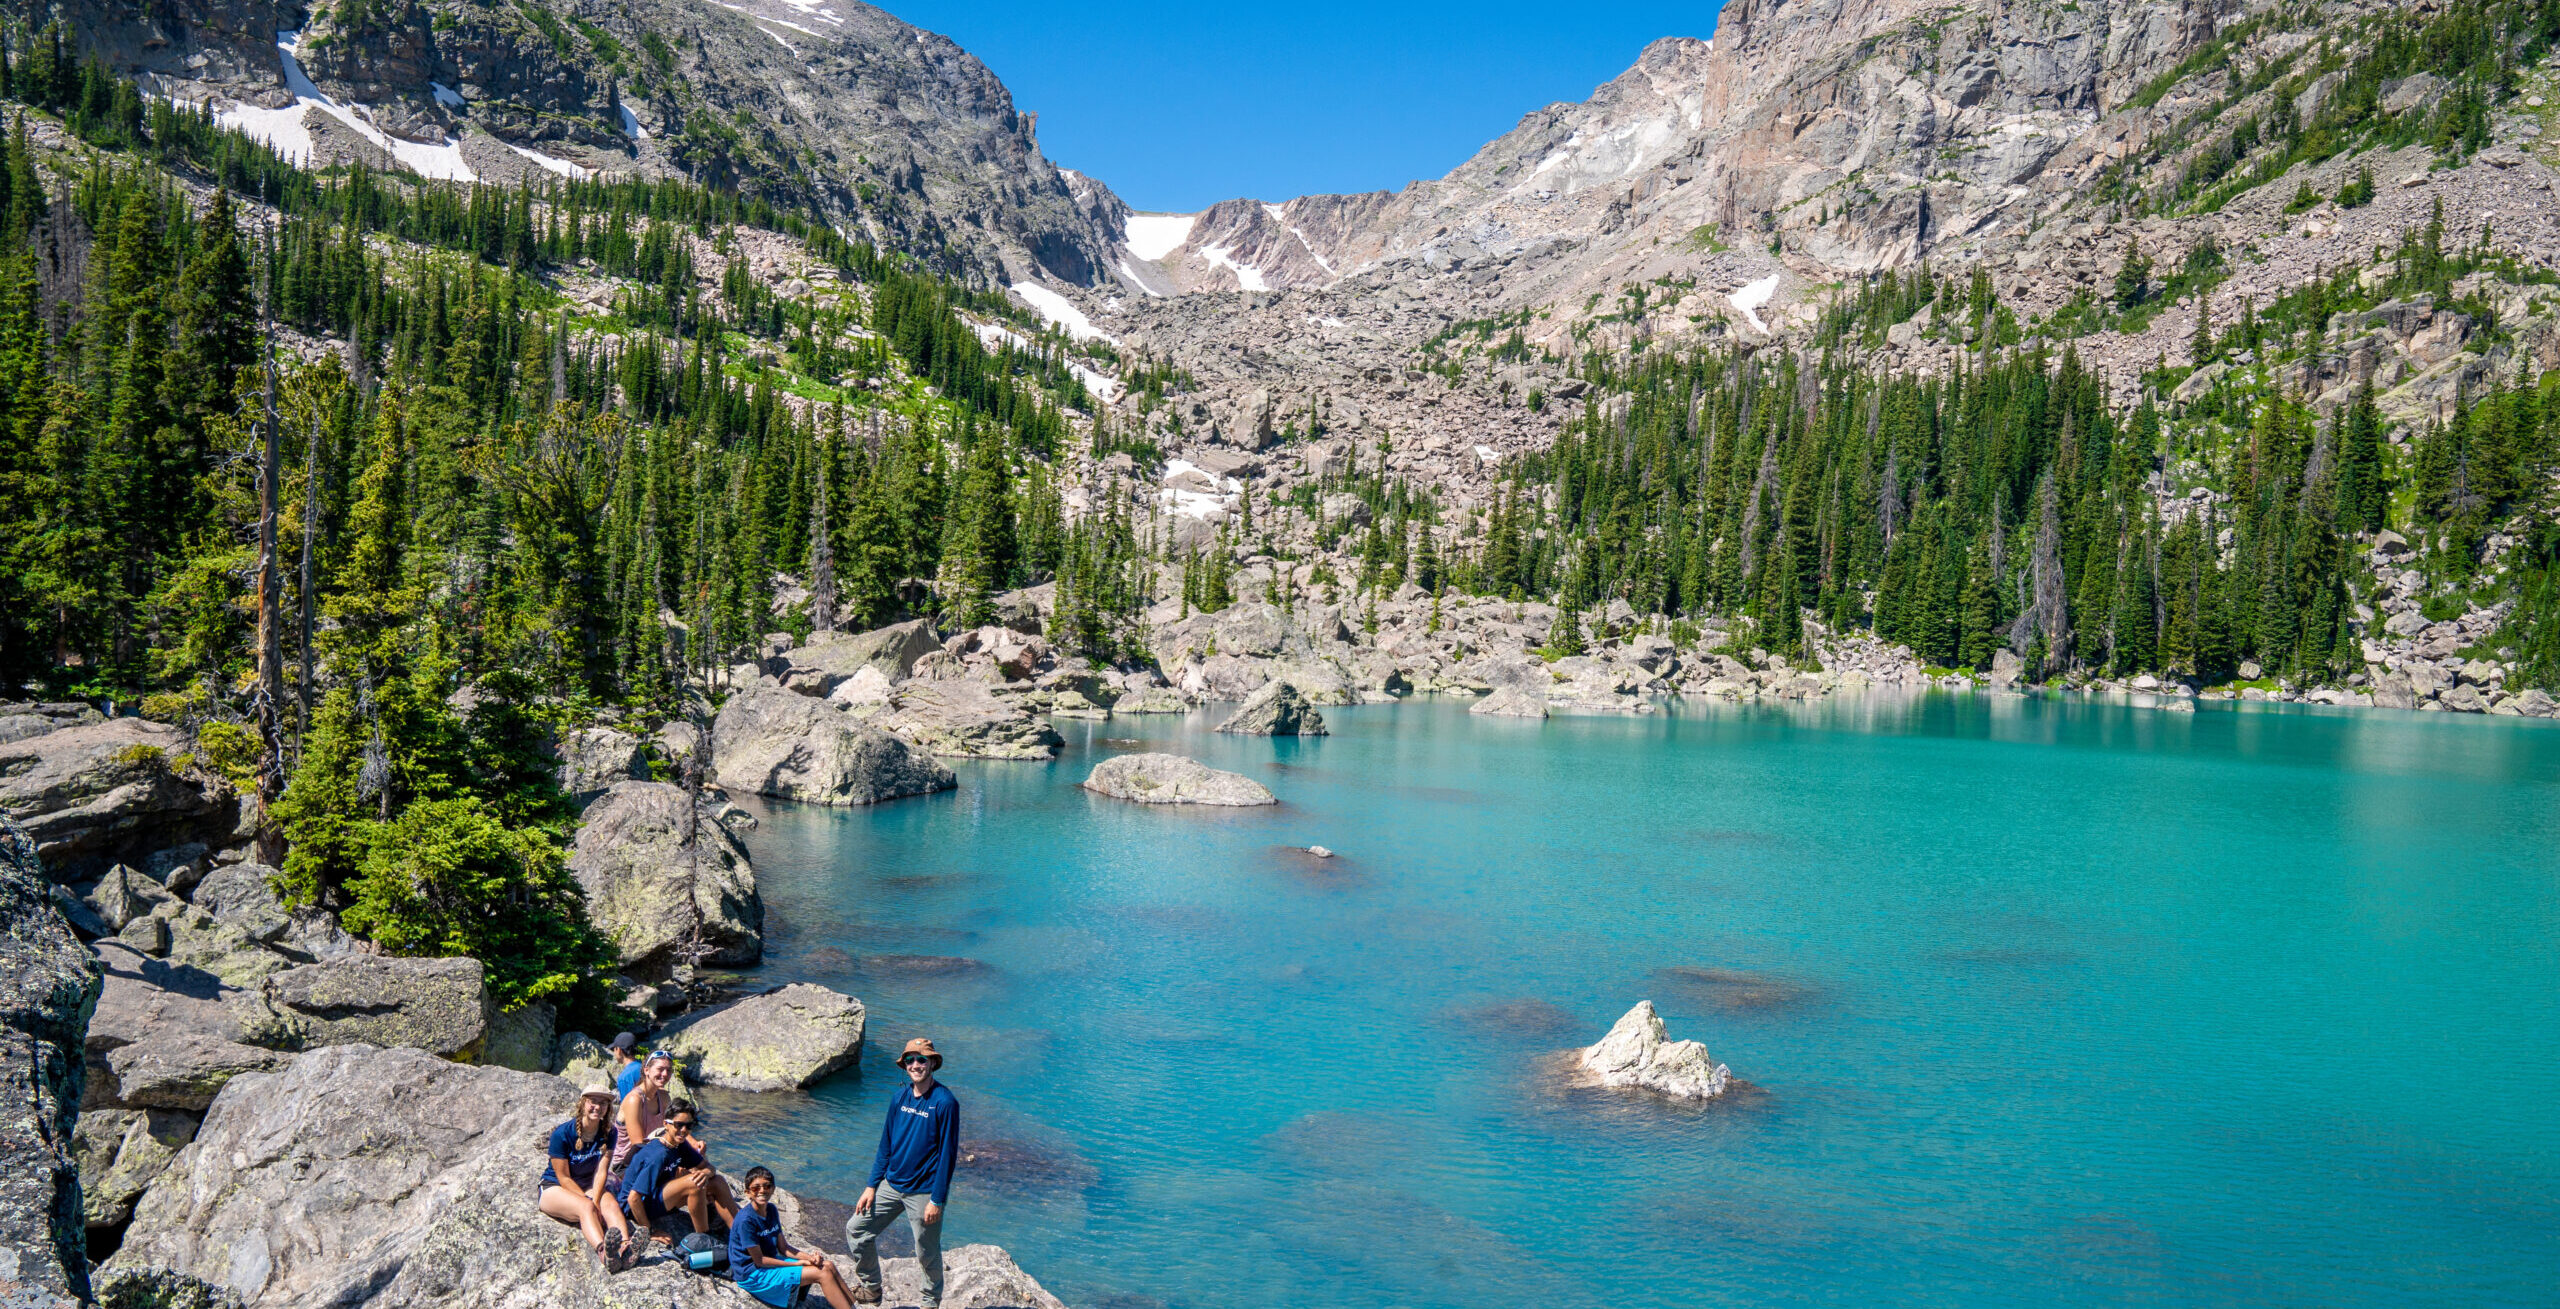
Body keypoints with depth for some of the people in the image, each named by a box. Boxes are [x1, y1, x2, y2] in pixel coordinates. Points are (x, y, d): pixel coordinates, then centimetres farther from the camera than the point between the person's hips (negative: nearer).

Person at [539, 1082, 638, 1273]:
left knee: (611, 1204, -30)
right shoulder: (562, 1133, -16)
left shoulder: (608, 1133, -2)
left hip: (588, 1186, 4)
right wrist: (590, 1202, -22)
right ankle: (603, 1251, -65)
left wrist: (595, 1200, -26)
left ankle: (625, 1247, -58)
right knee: (586, 1207, -36)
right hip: (554, 1188, -4)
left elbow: (600, 1171, -9)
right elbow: (563, 1178, -15)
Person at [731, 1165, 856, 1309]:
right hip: (752, 1276, -8)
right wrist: (797, 1264, -13)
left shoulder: (771, 1210, 5)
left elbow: (783, 1247, 8)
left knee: (828, 1266, -4)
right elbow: (759, 1260, -18)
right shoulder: (746, 1220, -21)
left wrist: (809, 1257, -10)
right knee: (822, 1273, -17)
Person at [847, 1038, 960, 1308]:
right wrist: (872, 1186, 7)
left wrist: (937, 1200, -16)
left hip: (924, 1192, -6)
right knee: (855, 1228, 9)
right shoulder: (899, 1096, 2)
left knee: (927, 1253, 6)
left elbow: (948, 1154, -15)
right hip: (891, 1184, 6)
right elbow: (886, 1144, 11)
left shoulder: (945, 1102, -16)